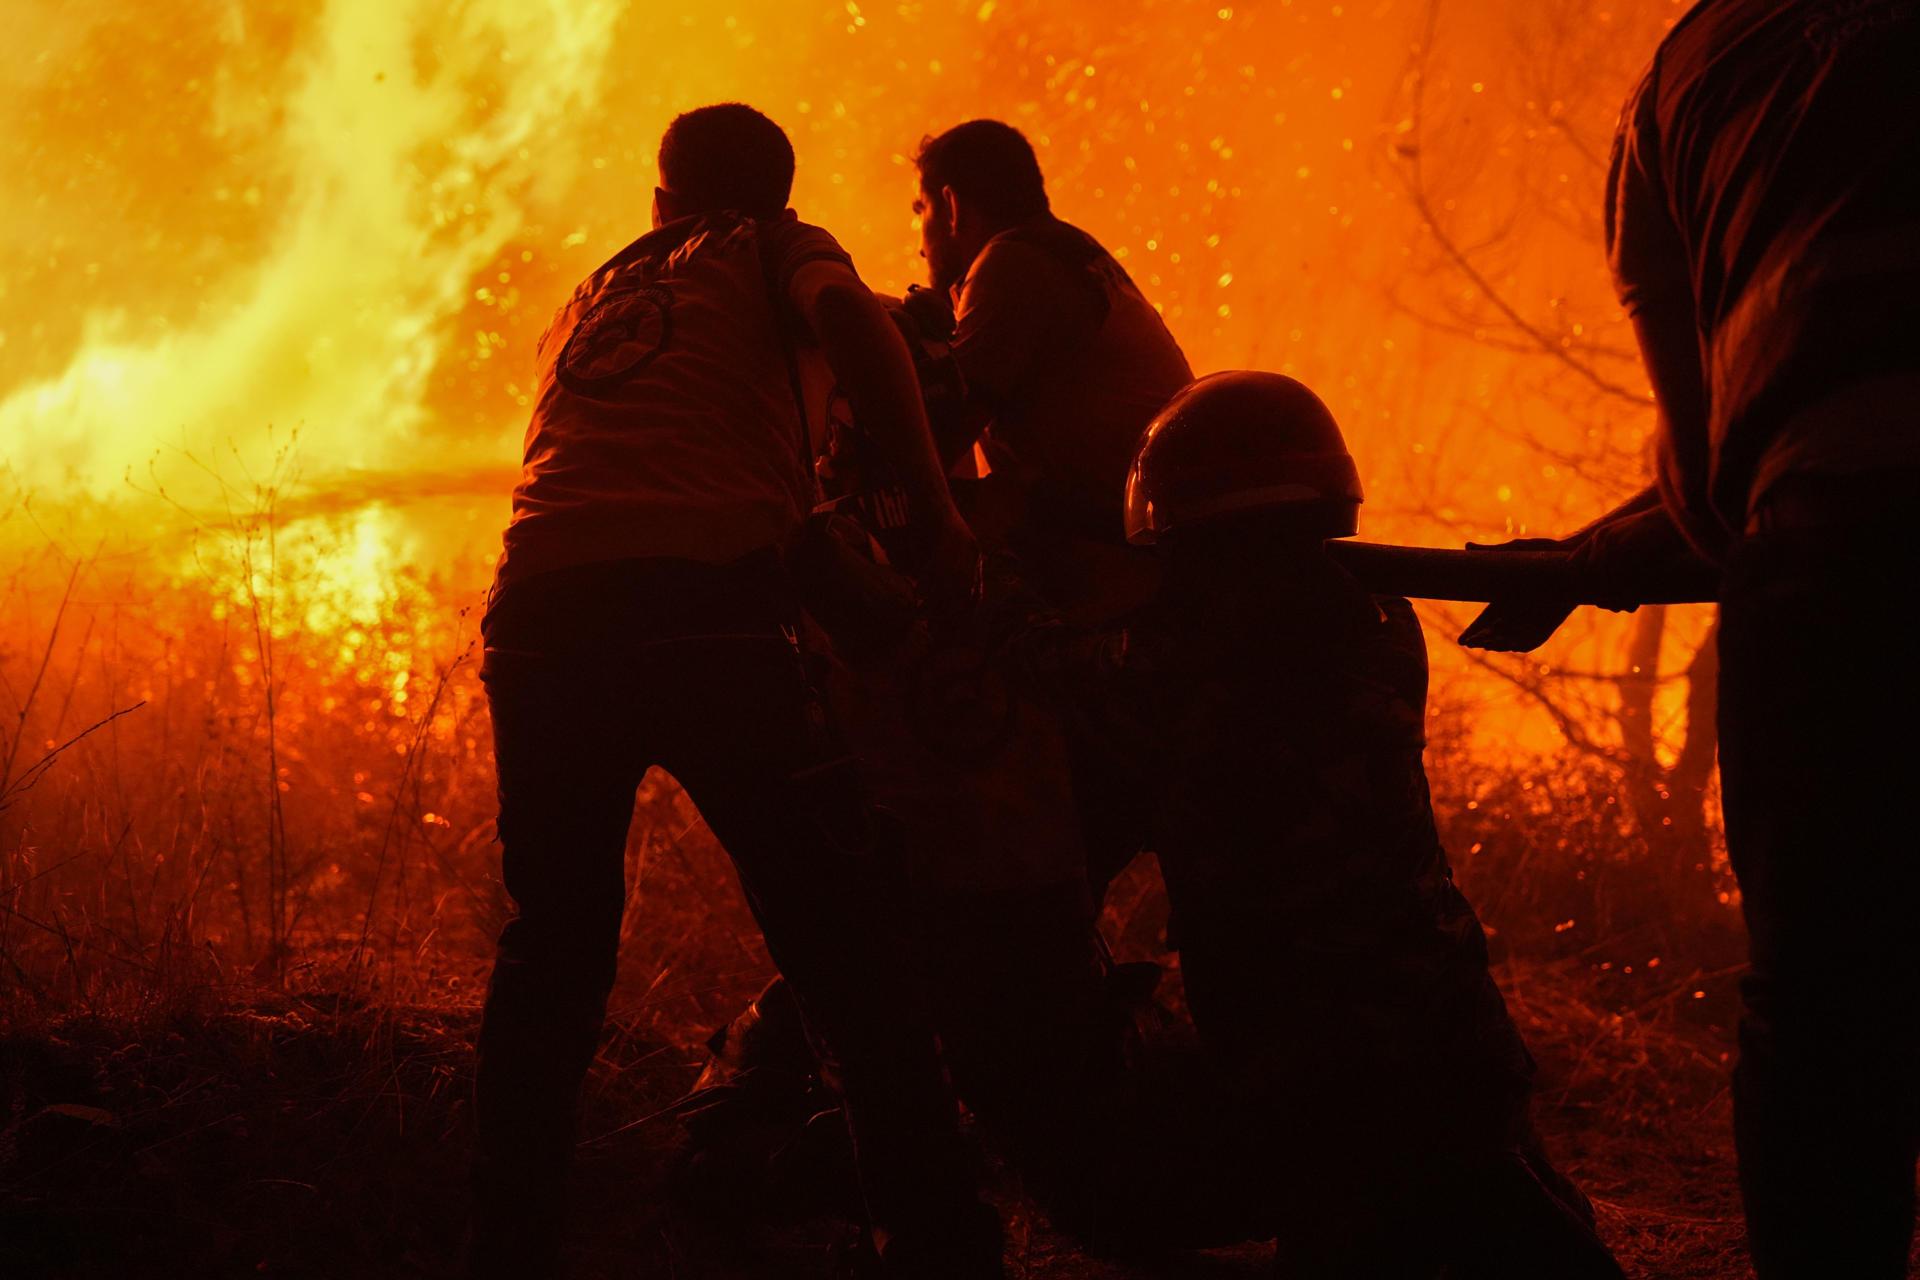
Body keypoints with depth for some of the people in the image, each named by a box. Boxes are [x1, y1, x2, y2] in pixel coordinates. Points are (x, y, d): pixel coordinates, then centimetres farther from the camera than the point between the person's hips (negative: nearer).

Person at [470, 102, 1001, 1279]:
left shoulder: (593, 293, 33)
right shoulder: (778, 248, 17)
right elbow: (848, 320, -5)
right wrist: (937, 513, -5)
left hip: (541, 613, 5)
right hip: (705, 598, -5)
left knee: (553, 952, 16)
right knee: (851, 948, -1)